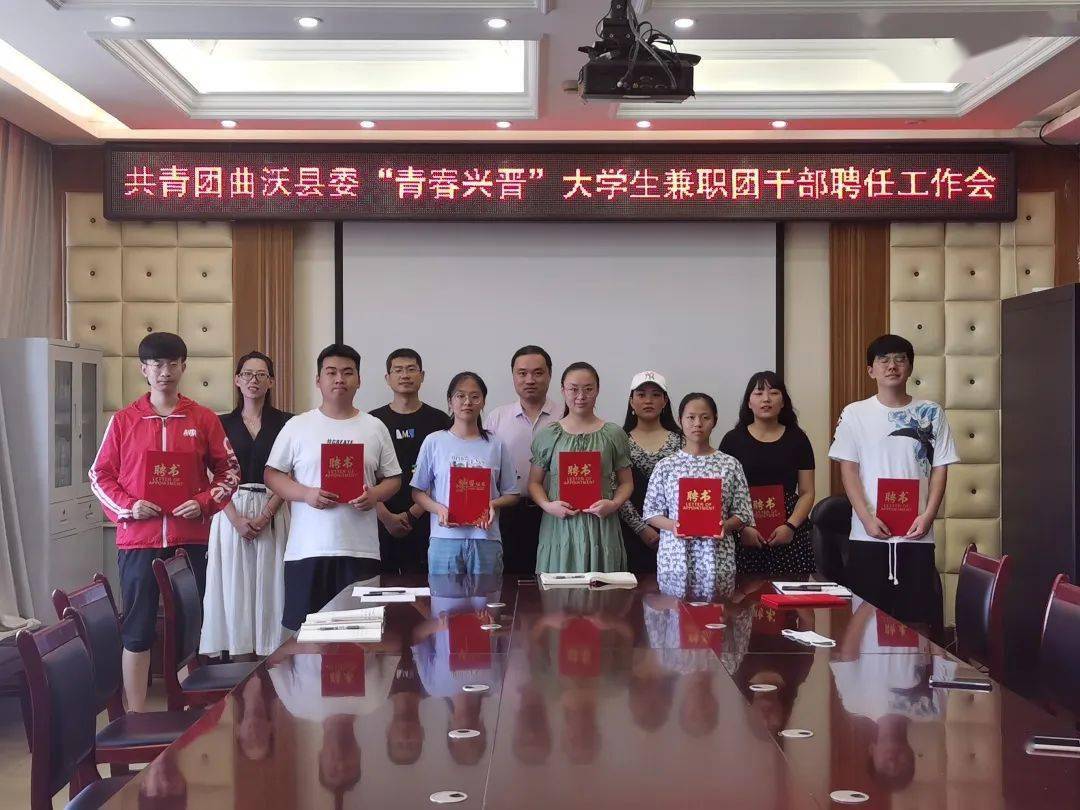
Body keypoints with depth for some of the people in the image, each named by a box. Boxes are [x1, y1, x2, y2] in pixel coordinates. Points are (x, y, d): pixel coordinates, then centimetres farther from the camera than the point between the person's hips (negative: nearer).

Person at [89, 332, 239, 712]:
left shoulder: (204, 419, 3)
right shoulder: (123, 420, 3)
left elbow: (229, 470, 7)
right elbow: (100, 474, 6)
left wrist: (204, 503, -9)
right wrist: (128, 506, -10)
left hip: (191, 540, 1)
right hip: (138, 541, 0)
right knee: (137, 631, 3)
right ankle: (136, 718, 11)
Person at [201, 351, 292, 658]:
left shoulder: (284, 423, 5)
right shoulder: (224, 423, 9)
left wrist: (266, 515, -11)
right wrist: (236, 518, -11)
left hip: (272, 513, -1)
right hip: (232, 513, 1)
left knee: (268, 584, -3)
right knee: (233, 584, -1)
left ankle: (269, 653, 1)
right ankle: (237, 653, 3)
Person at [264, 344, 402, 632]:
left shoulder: (375, 428, 10)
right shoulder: (297, 426, 6)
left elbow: (393, 478, 13)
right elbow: (272, 475, 6)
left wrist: (374, 495, -10)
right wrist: (306, 494, -12)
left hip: (361, 550, 1)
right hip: (307, 549, 0)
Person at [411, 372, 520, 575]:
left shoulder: (496, 445, 7)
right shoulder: (434, 442, 5)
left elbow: (511, 494, 10)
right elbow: (418, 492, 6)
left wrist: (493, 504, -11)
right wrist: (439, 509, -12)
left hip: (486, 538, 1)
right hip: (445, 539, -1)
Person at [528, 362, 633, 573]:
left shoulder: (613, 435, 6)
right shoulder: (548, 435, 6)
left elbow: (626, 482, 10)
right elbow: (534, 482, 9)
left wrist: (613, 504, -9)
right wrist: (547, 505, -9)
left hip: (601, 526, 0)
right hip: (559, 526, 0)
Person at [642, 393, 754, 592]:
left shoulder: (730, 465, 4)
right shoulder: (665, 466, 4)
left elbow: (743, 514, 5)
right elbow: (651, 512, 6)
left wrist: (723, 526, -14)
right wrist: (673, 525, -12)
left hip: (717, 557, 0)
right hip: (674, 555, 0)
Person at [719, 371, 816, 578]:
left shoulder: (796, 438, 10)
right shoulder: (733, 439, 7)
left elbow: (807, 493, 7)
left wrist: (791, 526, -9)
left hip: (789, 538, 1)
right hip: (744, 538, -1)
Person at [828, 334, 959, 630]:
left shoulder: (931, 414, 6)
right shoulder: (855, 414, 4)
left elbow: (940, 469, 6)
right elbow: (848, 470, 1)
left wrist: (928, 515, -8)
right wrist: (867, 518, -10)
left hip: (916, 534, 1)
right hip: (868, 535, 0)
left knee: (918, 617, 1)